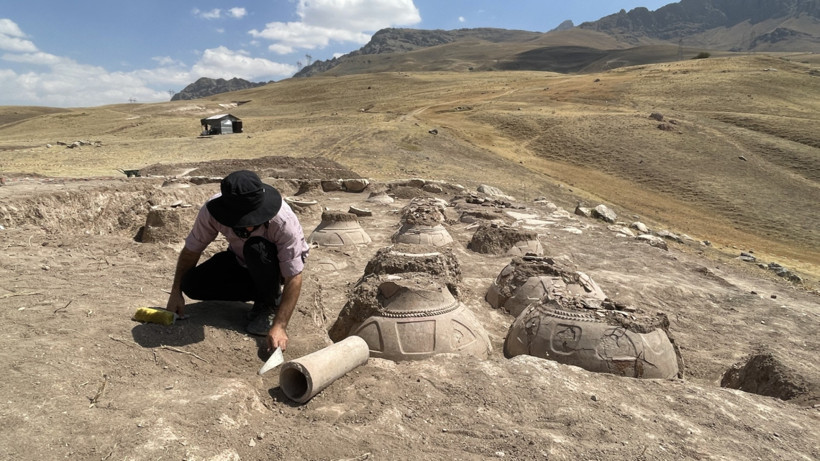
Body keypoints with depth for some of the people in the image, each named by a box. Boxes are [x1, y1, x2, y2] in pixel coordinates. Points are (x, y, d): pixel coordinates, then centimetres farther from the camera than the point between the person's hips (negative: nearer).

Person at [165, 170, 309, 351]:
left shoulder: (283, 221, -37)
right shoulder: (211, 211, -27)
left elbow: (294, 279, -33)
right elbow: (191, 250, -10)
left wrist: (279, 326, -38)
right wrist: (176, 293, -11)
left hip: (279, 262, -4)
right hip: (240, 260, 4)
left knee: (256, 247, -37)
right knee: (192, 283, -15)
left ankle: (270, 304, -11)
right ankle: (264, 291, 0)